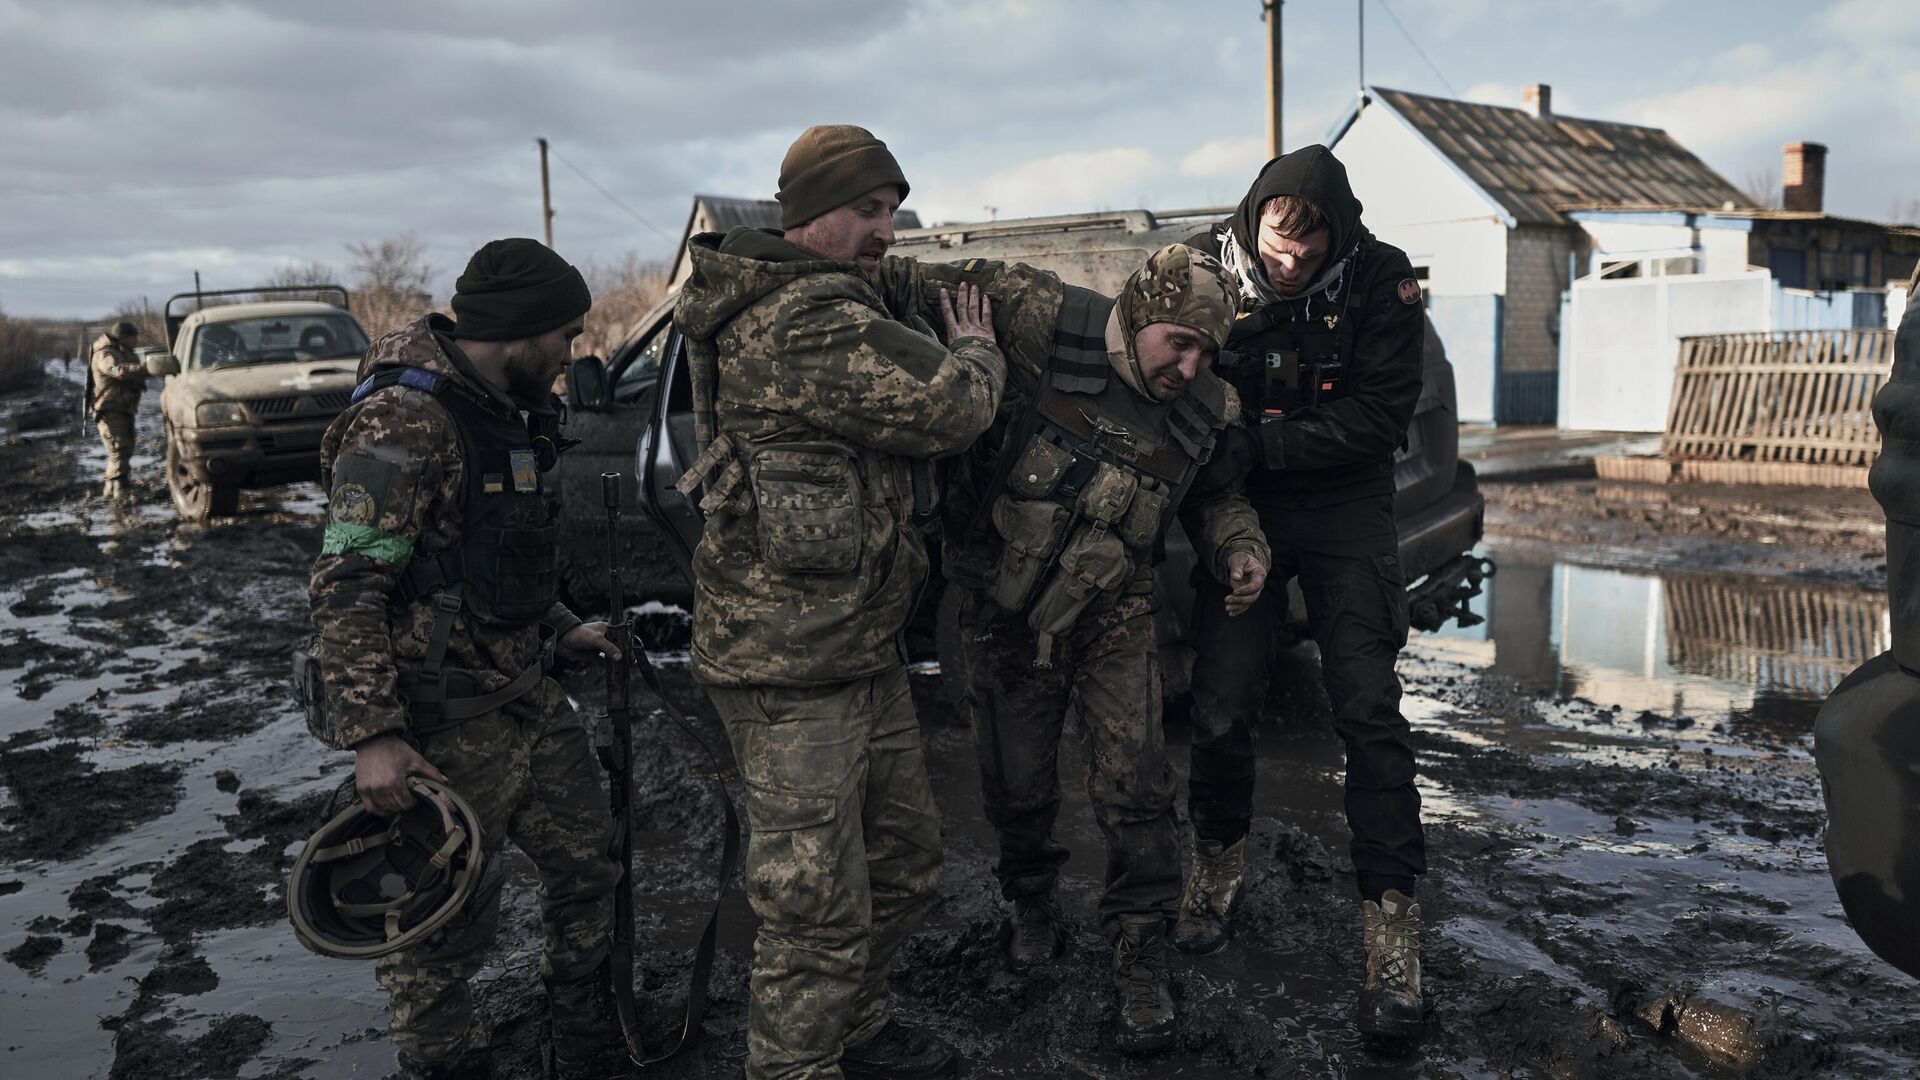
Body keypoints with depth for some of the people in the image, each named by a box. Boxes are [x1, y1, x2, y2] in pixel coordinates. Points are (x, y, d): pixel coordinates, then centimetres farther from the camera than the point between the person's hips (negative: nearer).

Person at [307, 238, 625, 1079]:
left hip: (525, 698, 10)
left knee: (588, 862, 19)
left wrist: (559, 628, 19)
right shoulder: (403, 420, -19)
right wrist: (372, 737, -25)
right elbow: (345, 590, -22)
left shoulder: (507, 413, 11)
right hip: (443, 726, -10)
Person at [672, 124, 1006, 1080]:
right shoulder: (811, 323, -20)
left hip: (861, 646, 11)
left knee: (904, 863, 23)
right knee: (819, 910, 0)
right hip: (793, 664, -11)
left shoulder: (830, 304, 15)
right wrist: (974, 350, 1)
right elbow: (951, 405, -19)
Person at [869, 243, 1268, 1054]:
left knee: (1135, 787, -6)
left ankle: (1141, 957, 13)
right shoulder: (1044, 324, -19)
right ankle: (1031, 905, 42)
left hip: (1112, 618, 1)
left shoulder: (1207, 411, -7)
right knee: (1016, 783, 13)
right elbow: (919, 287, -14)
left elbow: (1216, 496, 11)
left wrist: (1241, 549, -9)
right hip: (1003, 613, -1)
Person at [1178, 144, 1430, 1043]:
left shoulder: (1380, 280, -13)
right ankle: (1220, 854, 26)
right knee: (1221, 708, -4)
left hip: (1343, 507, -1)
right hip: (1241, 507, 1)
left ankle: (1391, 923, 1)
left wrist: (1263, 437, -21)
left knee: (1367, 710, -9)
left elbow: (1382, 414, -15)